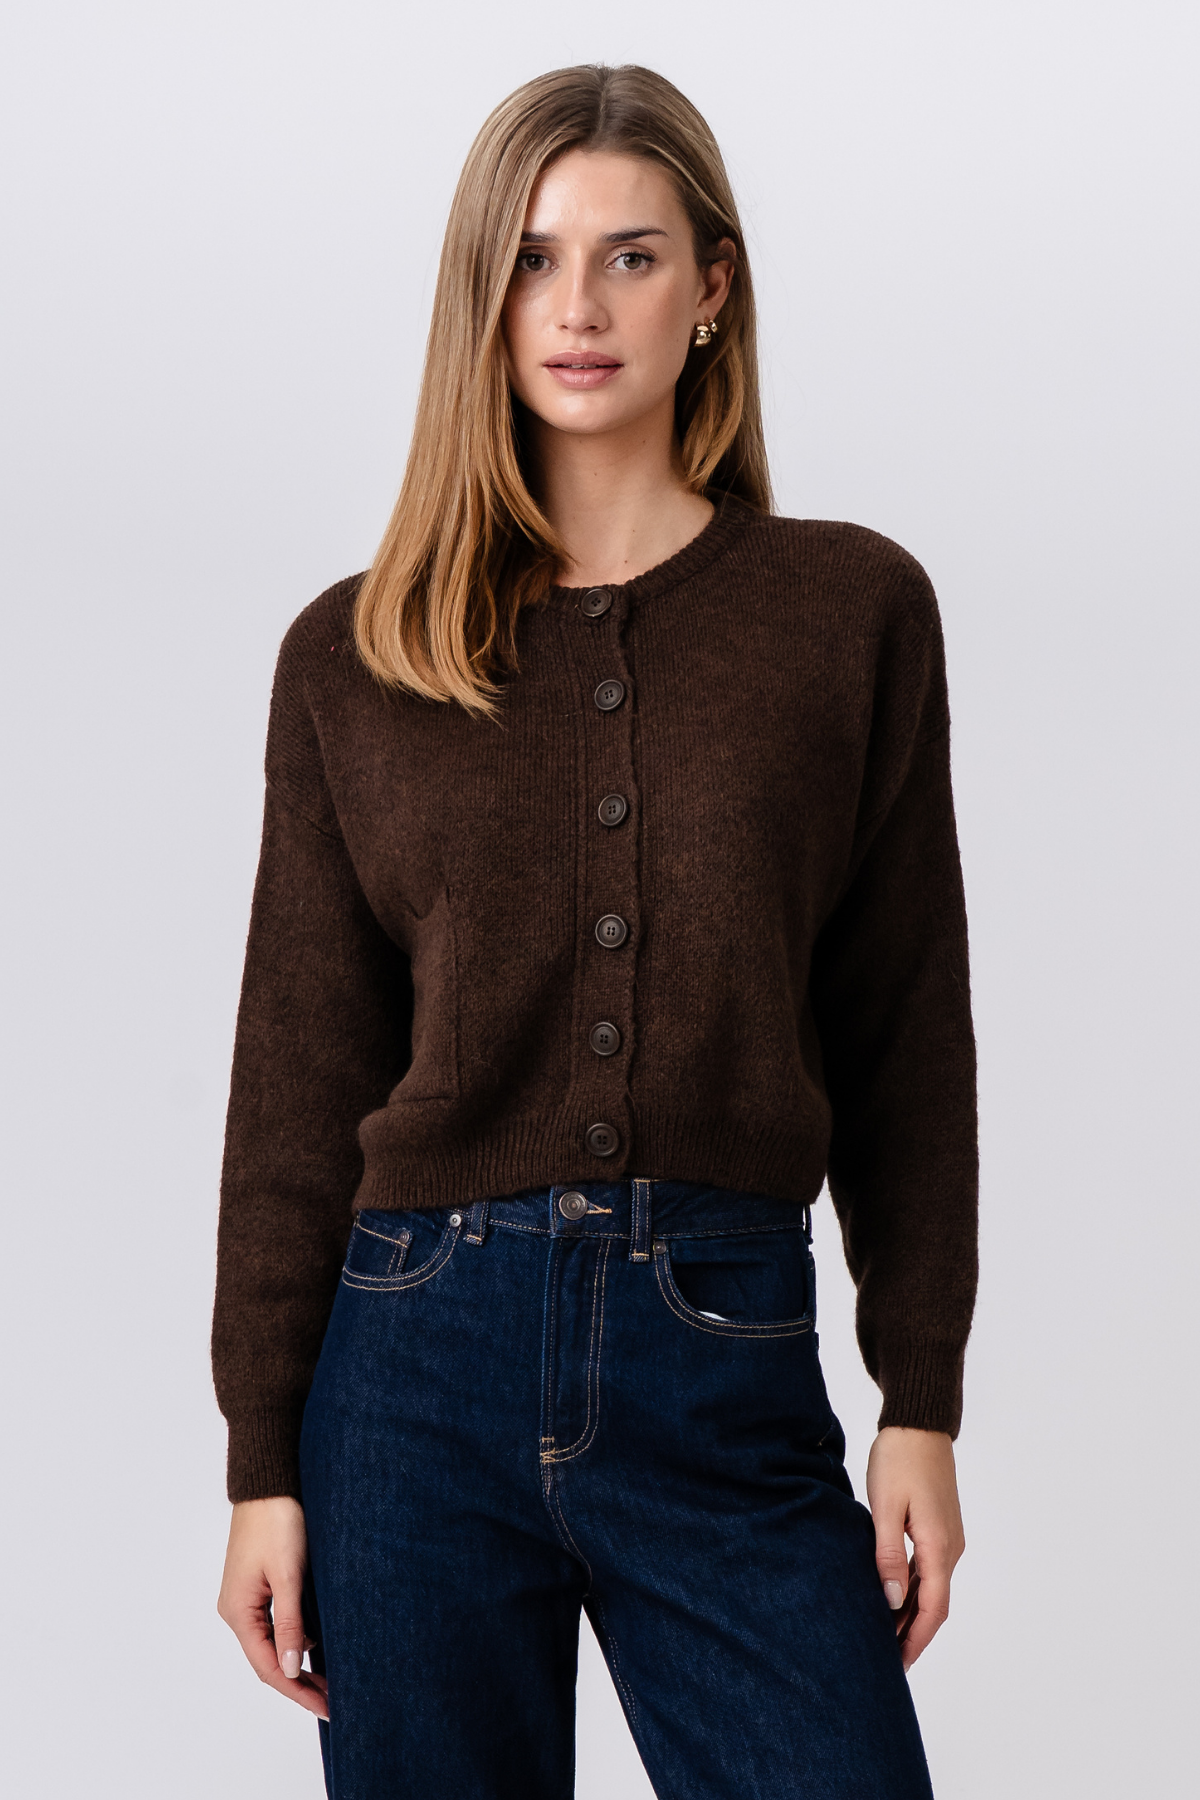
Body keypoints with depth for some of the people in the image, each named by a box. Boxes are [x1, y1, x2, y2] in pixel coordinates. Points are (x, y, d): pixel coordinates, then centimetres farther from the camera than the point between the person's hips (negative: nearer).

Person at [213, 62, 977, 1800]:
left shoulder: (853, 610, 2)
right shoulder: (351, 657, 4)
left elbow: (909, 1029, 5)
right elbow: (300, 1074, 5)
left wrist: (924, 1404, 2)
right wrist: (262, 1460, 3)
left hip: (728, 1365, 0)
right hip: (423, 1354, 1)